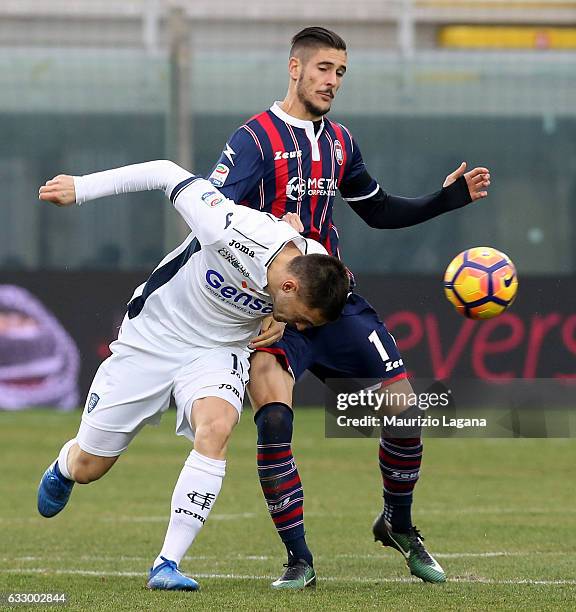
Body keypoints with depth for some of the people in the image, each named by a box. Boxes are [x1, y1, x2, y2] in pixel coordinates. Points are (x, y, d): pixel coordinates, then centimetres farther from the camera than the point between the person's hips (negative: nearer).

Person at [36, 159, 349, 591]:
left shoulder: (316, 268, -19)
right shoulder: (232, 232, -35)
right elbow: (168, 175, -21)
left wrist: (281, 320, -5)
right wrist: (81, 188, -15)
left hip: (219, 353, 2)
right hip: (150, 340, -2)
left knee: (216, 427, -31)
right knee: (87, 467, 6)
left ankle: (167, 565, -25)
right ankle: (64, 467, 47)